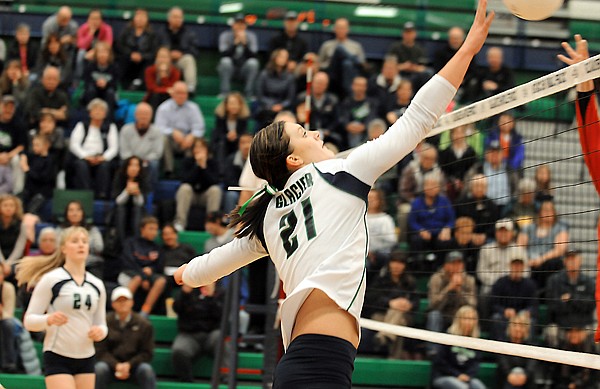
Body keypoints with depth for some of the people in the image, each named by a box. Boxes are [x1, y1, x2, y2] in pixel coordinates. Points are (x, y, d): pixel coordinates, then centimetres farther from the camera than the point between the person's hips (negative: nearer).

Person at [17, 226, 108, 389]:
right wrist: (49, 319, -26)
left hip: (86, 359, 6)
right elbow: (29, 320, -6)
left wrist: (100, 331, -5)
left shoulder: (97, 285, 11)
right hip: (57, 358, -6)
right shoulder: (50, 280, -6)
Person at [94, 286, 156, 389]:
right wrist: (116, 365, -19)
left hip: (133, 365, 0)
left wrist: (129, 365, -15)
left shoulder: (144, 324, 1)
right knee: (99, 368, -32)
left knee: (146, 369, -31)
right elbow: (100, 351, -2)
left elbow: (147, 353, 2)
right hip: (111, 364, 0)